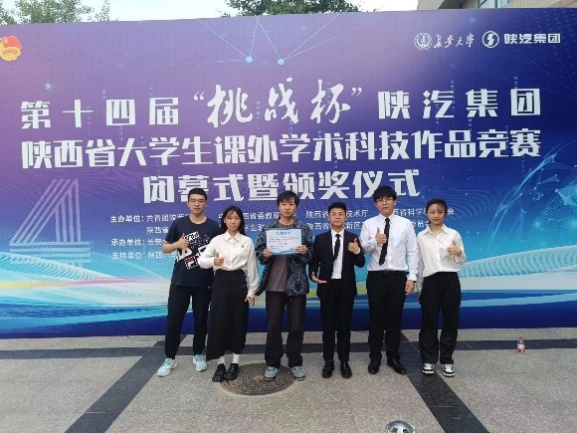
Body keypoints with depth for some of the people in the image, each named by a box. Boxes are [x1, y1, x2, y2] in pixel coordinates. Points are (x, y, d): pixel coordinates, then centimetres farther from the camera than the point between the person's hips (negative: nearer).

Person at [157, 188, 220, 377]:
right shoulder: (178, 223, 1)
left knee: (200, 319, 11)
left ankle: (198, 355, 28)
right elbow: (165, 249, 4)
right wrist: (177, 244, -16)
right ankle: (170, 358, 21)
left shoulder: (213, 226, 0)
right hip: (180, 281, 0)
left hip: (204, 282, 0)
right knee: (174, 319, 5)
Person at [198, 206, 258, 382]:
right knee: (218, 322, 0)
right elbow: (201, 260, 1)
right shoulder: (217, 240, 4)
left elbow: (251, 267, 3)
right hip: (221, 282, 0)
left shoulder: (247, 241, 3)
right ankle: (220, 364, 13)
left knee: (238, 322, 5)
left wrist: (252, 290, -1)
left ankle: (235, 363, 19)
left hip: (239, 282, 0)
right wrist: (213, 261, -21)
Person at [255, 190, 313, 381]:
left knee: (296, 325, 8)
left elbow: (311, 256, 3)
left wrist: (305, 252, -18)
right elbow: (258, 252, 5)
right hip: (274, 284, 0)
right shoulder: (268, 228, 4)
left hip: (297, 284, 0)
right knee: (274, 325, 8)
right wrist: (264, 254, -16)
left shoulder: (304, 228, 3)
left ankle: (295, 362, 24)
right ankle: (272, 363, 23)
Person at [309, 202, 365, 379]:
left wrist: (357, 252, -22)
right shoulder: (320, 239, 2)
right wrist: (313, 274, -18)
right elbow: (314, 261, 1)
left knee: (345, 325, 9)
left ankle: (344, 361, 21)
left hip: (346, 286, 0)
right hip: (327, 286, 0)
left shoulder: (353, 238, 2)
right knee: (328, 325, 8)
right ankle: (328, 361, 20)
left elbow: (361, 264, -2)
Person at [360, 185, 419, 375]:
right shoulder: (368, 224, 2)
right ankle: (375, 357, 23)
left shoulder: (405, 224, 3)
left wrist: (412, 277, -4)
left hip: (398, 277, 1)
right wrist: (374, 241, -23)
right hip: (376, 277, 0)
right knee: (376, 318, 7)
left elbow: (413, 252, 1)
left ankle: (393, 357, 26)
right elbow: (361, 249, -5)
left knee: (395, 318, 10)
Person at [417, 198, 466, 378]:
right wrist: (419, 287, 9)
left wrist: (459, 253, -16)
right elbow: (419, 263, 8)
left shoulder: (453, 234, 2)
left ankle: (447, 360, 23)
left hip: (450, 280, 0)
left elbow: (462, 261, 7)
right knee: (429, 322, 6)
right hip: (430, 281, 0)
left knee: (450, 321, 7)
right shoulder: (421, 237, 3)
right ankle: (429, 359, 20)